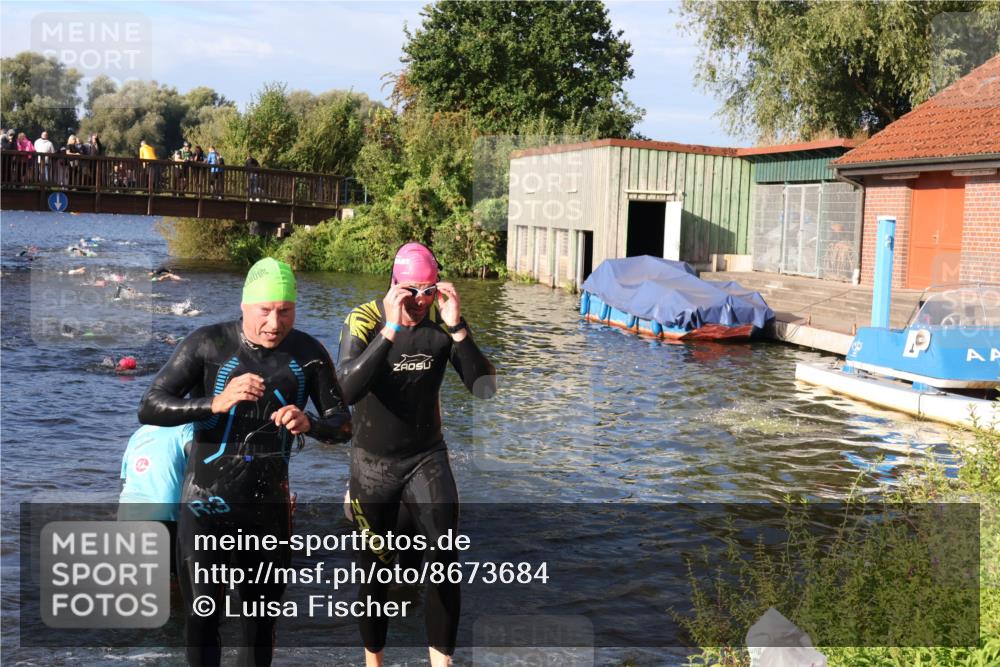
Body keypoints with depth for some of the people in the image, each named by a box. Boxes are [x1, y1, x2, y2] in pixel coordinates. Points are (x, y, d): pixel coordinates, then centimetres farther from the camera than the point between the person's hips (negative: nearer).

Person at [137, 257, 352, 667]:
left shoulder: (308, 353, -2)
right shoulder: (208, 343, -9)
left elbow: (343, 424, 2)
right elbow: (149, 408, -13)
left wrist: (309, 424, -21)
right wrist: (215, 403, -30)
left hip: (269, 506, 3)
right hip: (206, 504, -3)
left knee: (262, 618, 15)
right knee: (202, 618, -7)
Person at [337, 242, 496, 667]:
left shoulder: (443, 322, -10)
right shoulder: (365, 319, -17)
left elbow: (485, 388, -17)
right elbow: (347, 392, -31)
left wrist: (457, 329, -28)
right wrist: (390, 329, -36)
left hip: (427, 456, 1)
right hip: (372, 461, -1)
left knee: (444, 562, -11)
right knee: (376, 568, 11)